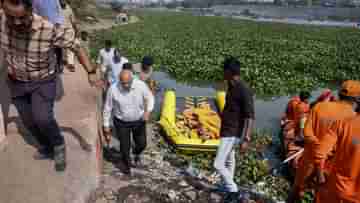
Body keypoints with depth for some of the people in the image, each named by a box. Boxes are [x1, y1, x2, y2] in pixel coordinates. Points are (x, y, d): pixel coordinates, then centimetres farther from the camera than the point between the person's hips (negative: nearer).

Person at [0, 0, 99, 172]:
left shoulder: (49, 29, -31)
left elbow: (76, 46, -20)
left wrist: (91, 73, -26)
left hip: (43, 81, -4)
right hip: (16, 82, 5)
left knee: (42, 118, -22)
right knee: (29, 122, 15)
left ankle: (58, 145, 9)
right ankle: (47, 148, 41)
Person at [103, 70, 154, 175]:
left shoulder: (141, 85, -21)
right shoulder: (113, 89, -22)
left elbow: (150, 98, -2)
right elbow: (108, 108, -9)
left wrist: (148, 111, -19)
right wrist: (106, 125, -3)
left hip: (139, 120, 2)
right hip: (121, 123, -1)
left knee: (142, 143, 14)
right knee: (125, 146, 10)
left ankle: (137, 154, 51)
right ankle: (127, 164, 41)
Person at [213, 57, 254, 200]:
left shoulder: (244, 90, -24)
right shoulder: (232, 87, 4)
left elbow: (250, 116, -26)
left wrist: (246, 139, -29)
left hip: (232, 133, -9)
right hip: (227, 130, 9)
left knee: (218, 164, -7)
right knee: (229, 159, 23)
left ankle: (232, 190, 12)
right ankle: (227, 186, 42)